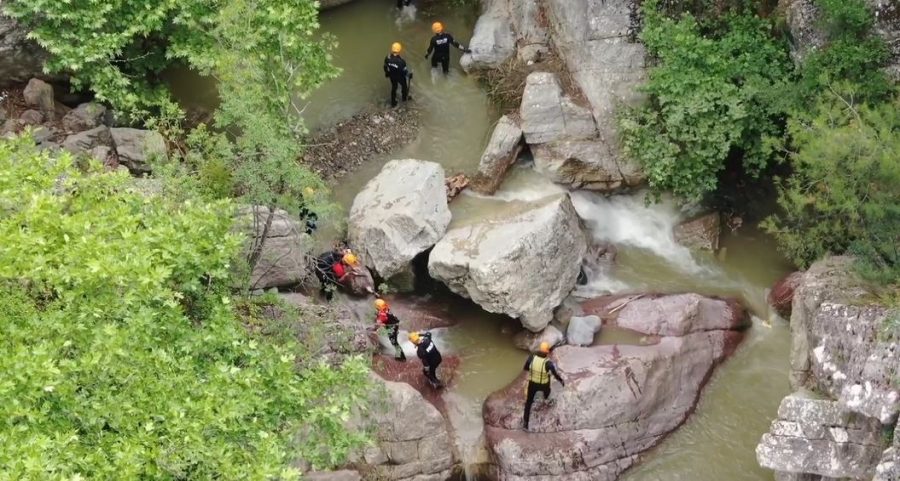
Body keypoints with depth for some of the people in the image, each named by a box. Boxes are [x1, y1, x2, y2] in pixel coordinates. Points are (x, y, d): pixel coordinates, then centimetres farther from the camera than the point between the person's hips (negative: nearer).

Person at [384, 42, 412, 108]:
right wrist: (410, 74, -2)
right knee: (404, 86, 29)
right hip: (400, 77, -4)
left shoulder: (387, 58, -26)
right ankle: (405, 97, 55)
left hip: (392, 76, 4)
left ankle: (393, 102, 44)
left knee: (393, 87, 28)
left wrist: (386, 73, 15)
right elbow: (405, 71, -24)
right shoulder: (401, 61, -39)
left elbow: (385, 67, -7)